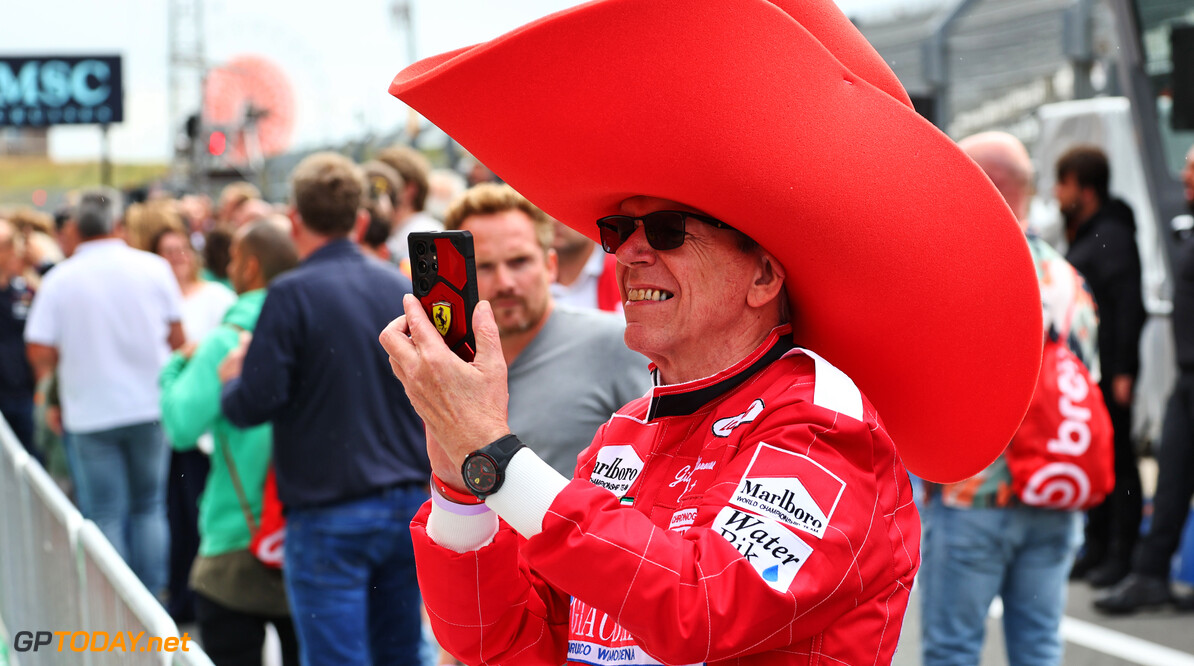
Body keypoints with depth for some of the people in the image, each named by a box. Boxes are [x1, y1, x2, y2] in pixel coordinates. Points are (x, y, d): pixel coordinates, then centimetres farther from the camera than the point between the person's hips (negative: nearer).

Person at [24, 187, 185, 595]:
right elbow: (177, 337, 3)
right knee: (149, 507, 13)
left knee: (106, 514, 6)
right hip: (149, 406, 1)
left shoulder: (58, 281, -8)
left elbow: (40, 354, -10)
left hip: (91, 413, -1)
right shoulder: (153, 268, -4)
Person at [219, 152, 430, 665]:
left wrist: (231, 381, 7)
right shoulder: (404, 288, 6)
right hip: (409, 505, 5)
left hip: (330, 514, -5)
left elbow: (255, 404, -13)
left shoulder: (292, 295, -11)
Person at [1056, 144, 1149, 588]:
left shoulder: (1112, 236, -12)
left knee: (1115, 459, -5)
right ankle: (1097, 548, 20)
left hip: (1107, 371, -10)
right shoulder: (1082, 237, 17)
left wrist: (1123, 371, -21)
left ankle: (1121, 556, -2)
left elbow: (1129, 306, -18)